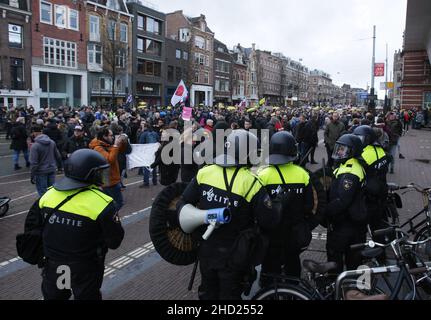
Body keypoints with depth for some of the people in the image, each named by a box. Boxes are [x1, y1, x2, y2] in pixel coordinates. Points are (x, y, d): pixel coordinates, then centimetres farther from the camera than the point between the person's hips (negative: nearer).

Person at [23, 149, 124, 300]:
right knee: (87, 295, 19)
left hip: (52, 268, 4)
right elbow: (114, 241, -16)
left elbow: (31, 226, 3)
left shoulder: (49, 194, -8)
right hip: (85, 272, -4)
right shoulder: (101, 203, -24)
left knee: (53, 295, 27)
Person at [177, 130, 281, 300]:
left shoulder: (204, 173, -12)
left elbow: (184, 203, -5)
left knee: (208, 292, 26)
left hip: (205, 250, 4)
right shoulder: (251, 183, -23)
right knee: (229, 294, 18)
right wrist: (277, 207, -2)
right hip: (233, 256, -3)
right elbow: (269, 222, -20)